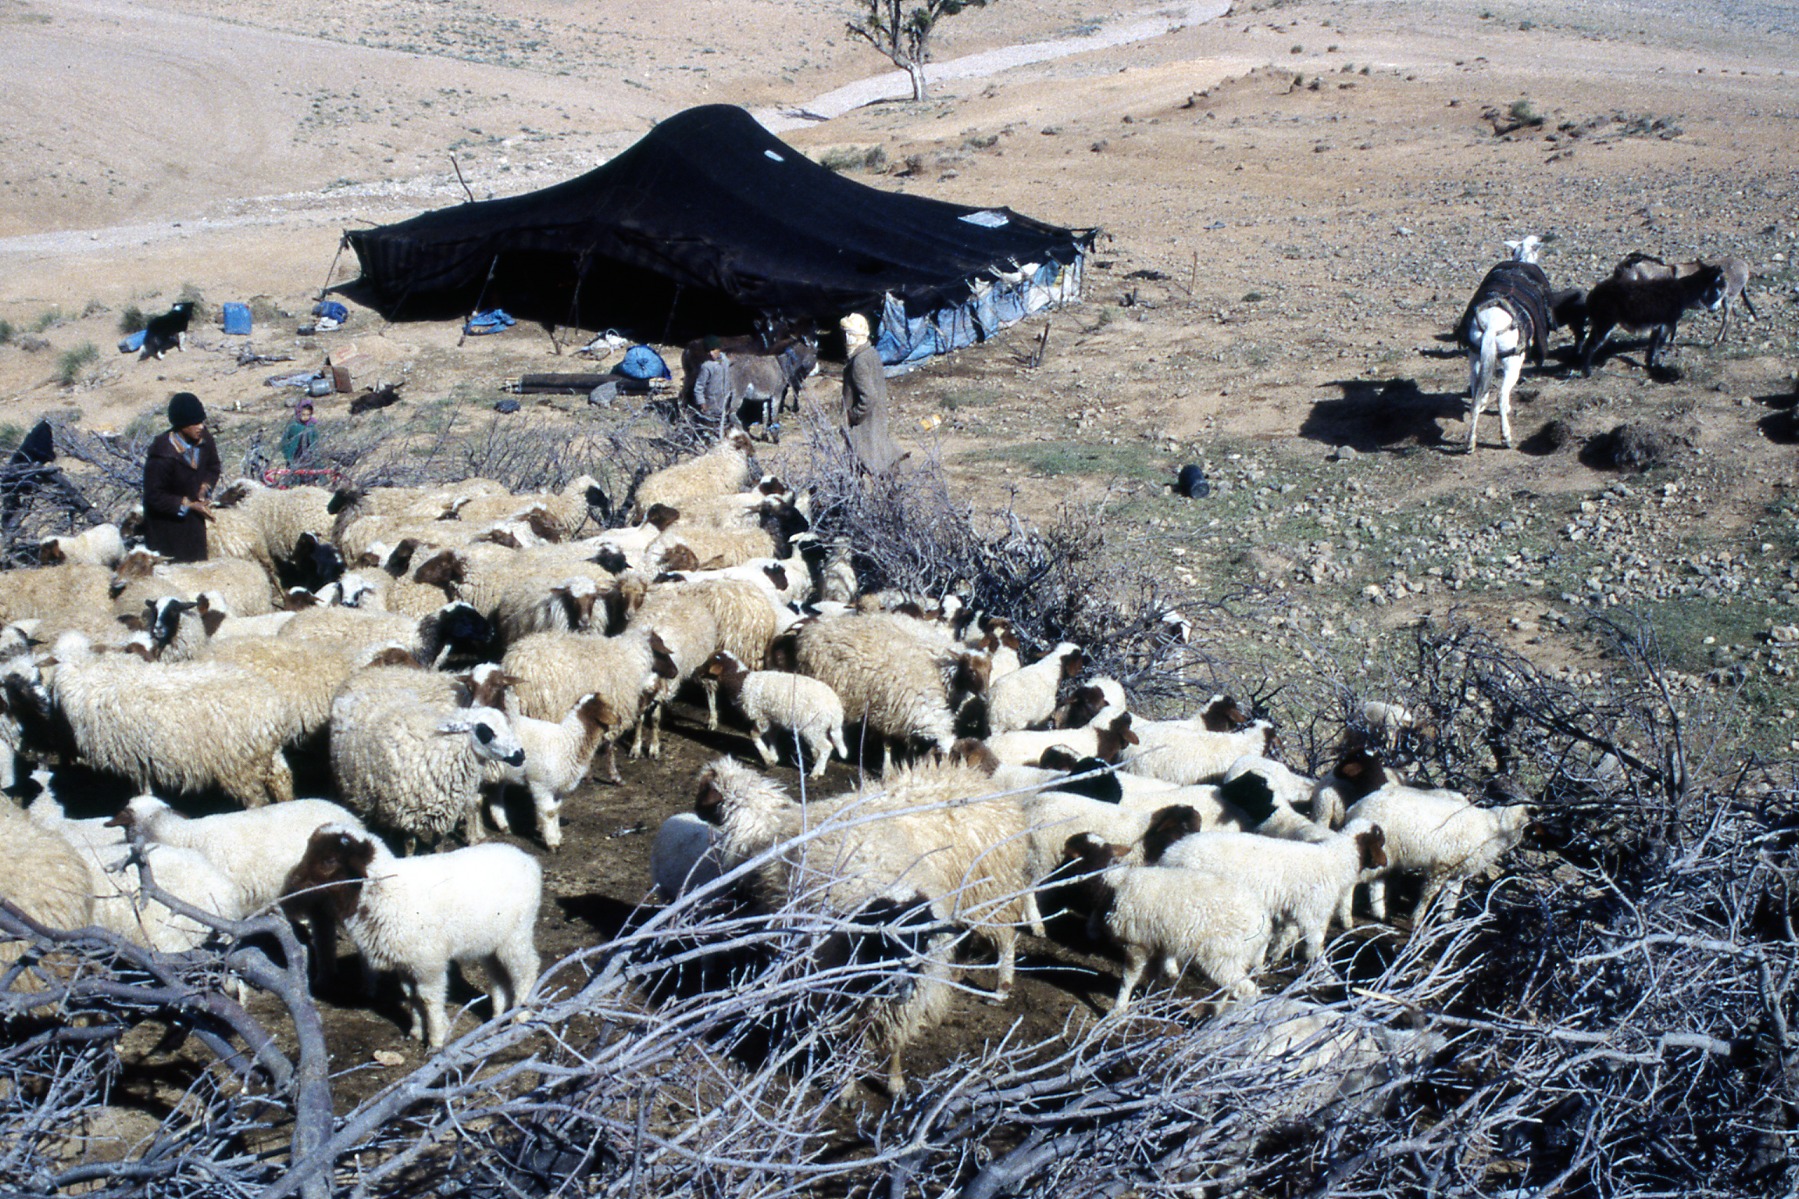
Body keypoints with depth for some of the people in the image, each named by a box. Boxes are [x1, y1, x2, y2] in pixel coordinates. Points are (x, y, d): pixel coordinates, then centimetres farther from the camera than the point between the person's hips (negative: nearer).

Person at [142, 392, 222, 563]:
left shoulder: (204, 440, -13)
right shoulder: (162, 456, -31)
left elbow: (213, 467, 8)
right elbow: (154, 496, -23)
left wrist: (205, 486, -12)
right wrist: (188, 505, -24)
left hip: (193, 520, 6)